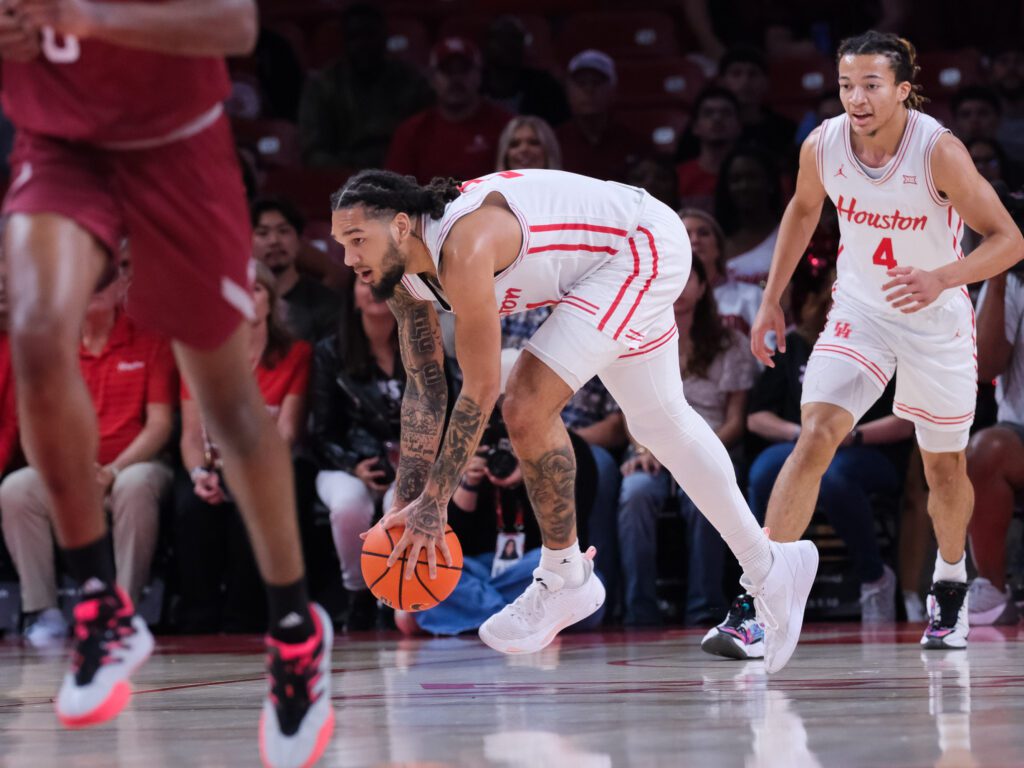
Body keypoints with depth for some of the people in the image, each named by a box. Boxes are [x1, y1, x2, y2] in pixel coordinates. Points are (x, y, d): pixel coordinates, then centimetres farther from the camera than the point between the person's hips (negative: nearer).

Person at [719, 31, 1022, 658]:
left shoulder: (938, 151, -24)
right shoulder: (822, 146, -13)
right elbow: (804, 209, 10)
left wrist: (941, 279, -38)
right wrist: (772, 298, 10)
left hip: (938, 322, -1)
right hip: (859, 313, 2)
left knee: (945, 467, 12)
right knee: (815, 437, -18)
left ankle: (950, 583, 41)